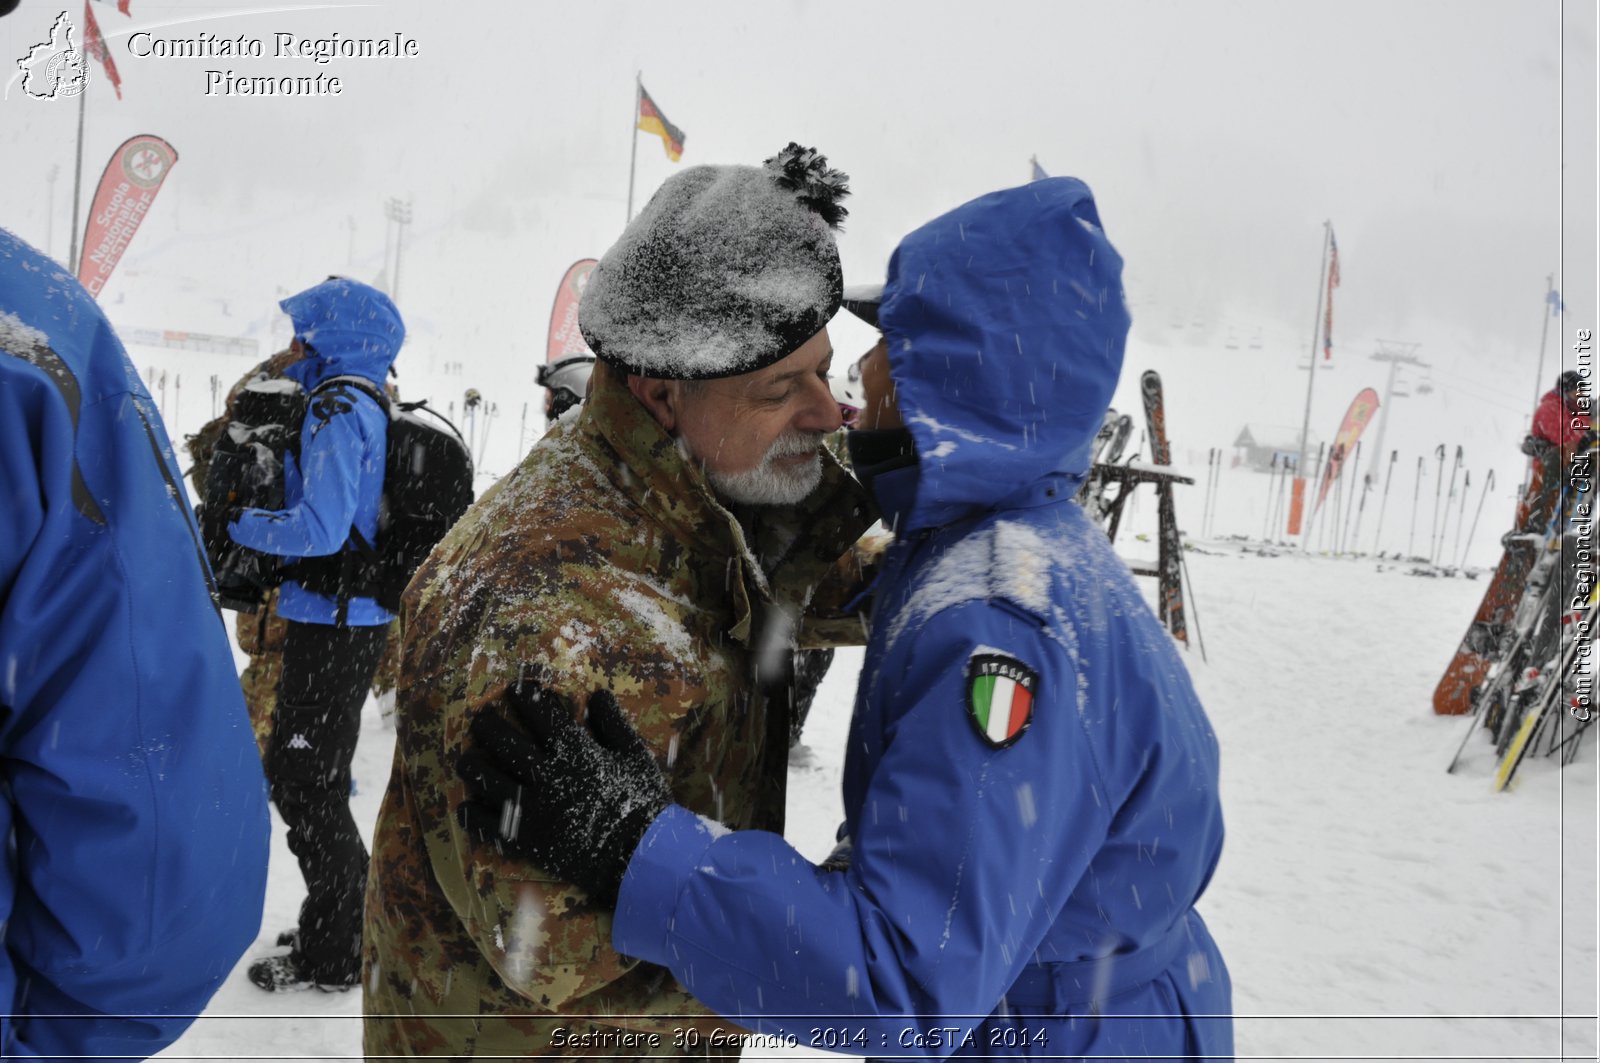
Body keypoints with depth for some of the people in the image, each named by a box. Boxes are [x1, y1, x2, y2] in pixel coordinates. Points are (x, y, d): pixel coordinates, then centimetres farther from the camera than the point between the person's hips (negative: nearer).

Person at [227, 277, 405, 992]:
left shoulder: (336, 408, -16)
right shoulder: (372, 410, 12)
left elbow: (320, 529, -24)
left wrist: (236, 525, -12)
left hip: (330, 623, -9)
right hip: (359, 618, 9)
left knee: (302, 781, 2)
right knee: (313, 775, 21)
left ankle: (334, 953, 13)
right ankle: (351, 921, 33)